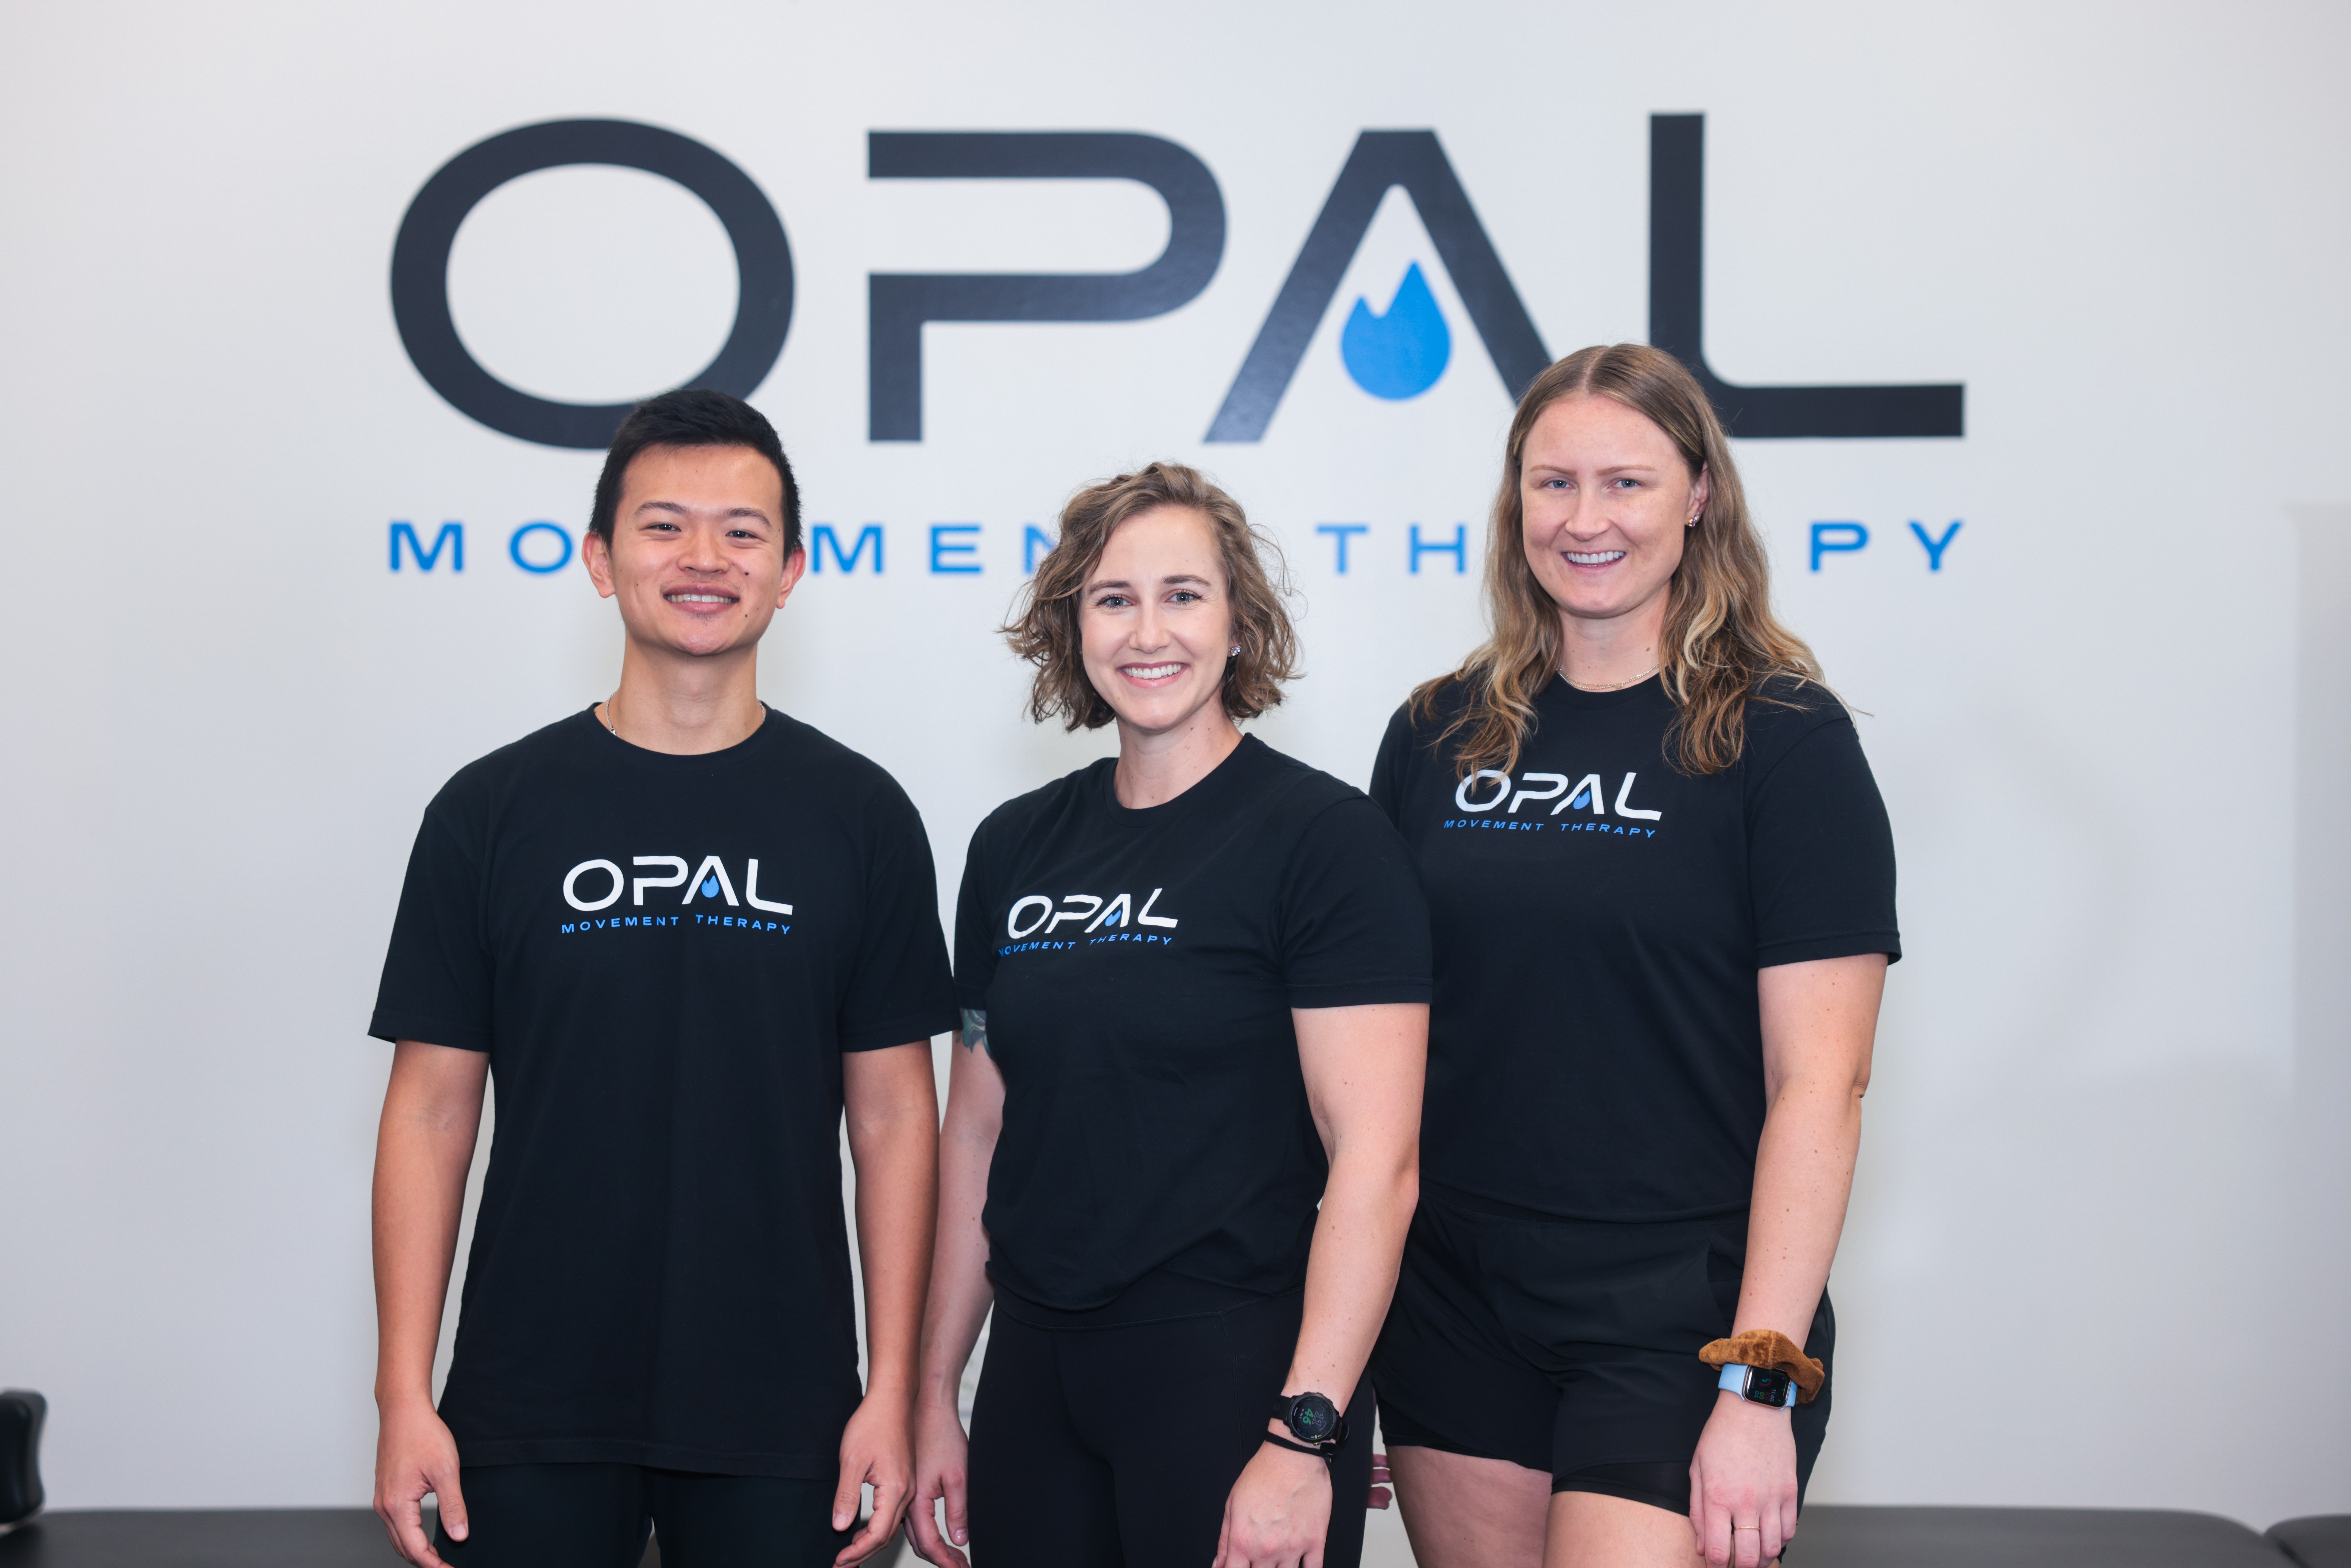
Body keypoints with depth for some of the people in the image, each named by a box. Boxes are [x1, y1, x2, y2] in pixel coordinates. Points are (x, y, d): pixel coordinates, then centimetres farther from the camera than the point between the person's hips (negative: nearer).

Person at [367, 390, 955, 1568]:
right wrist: (404, 1397, -4)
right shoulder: (491, 809, 1)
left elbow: (892, 1114, 2)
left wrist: (892, 1391, -3)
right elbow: (432, 1112, 1)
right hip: (531, 1419, 0)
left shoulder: (861, 816, 1)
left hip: (778, 1422, 0)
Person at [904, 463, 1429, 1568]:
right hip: (1034, 1382, 5)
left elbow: (1376, 1159, -15)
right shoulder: (1015, 847, 8)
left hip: (1235, 1381, -5)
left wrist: (1303, 1436, -20)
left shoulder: (1324, 836, -9)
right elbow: (977, 1131, 13)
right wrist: (934, 1394, 11)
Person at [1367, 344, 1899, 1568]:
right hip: (1453, 1301, 4)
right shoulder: (1439, 736, 7)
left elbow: (1821, 1084, -10)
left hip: (1683, 1312, -4)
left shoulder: (1782, 738, -6)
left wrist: (1759, 1382, -15)